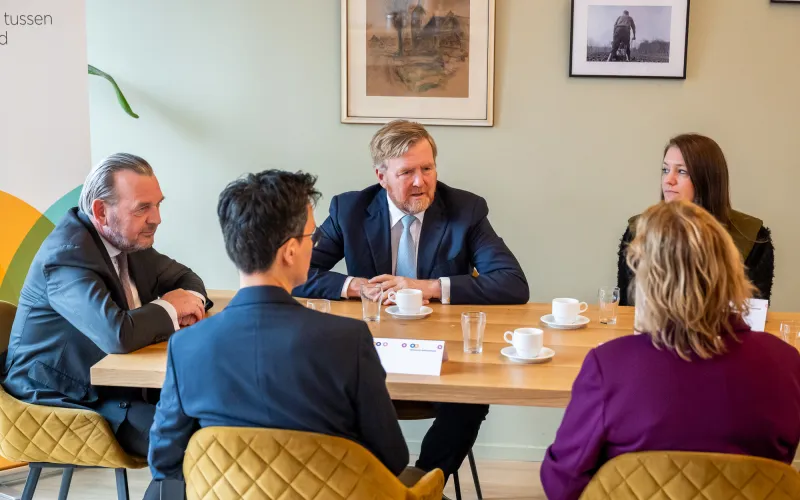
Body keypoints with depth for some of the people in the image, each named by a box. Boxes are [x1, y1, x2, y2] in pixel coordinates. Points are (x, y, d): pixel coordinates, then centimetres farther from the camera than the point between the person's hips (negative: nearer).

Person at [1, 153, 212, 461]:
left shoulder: (127, 238, 2)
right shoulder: (68, 254, -24)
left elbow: (184, 278, 15)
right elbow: (118, 335, -37)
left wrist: (190, 300, -10)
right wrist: (168, 308, -18)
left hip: (110, 378, 8)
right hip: (60, 399, -8)